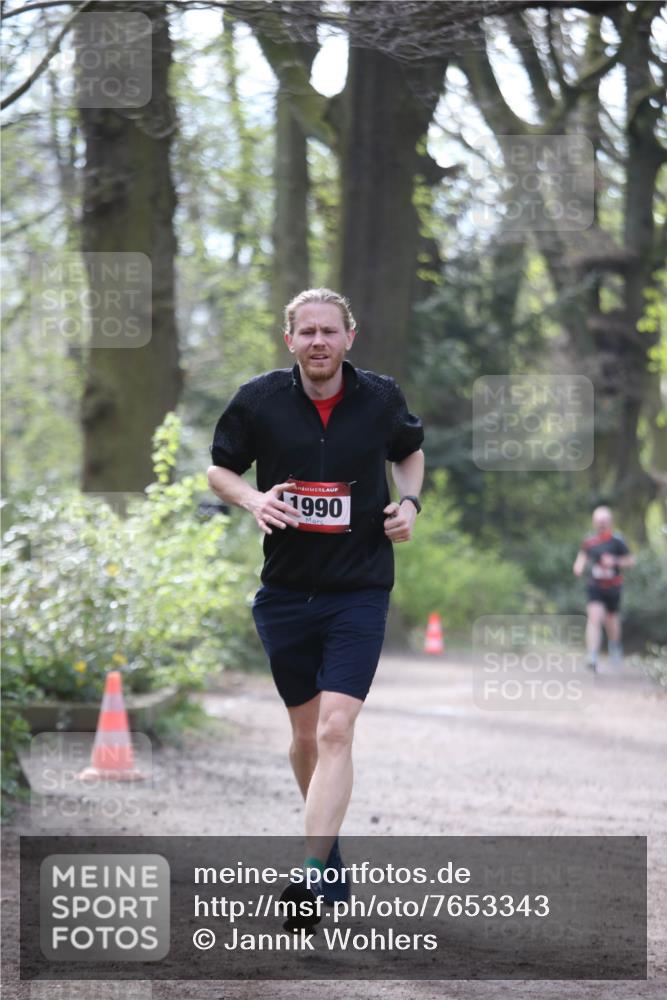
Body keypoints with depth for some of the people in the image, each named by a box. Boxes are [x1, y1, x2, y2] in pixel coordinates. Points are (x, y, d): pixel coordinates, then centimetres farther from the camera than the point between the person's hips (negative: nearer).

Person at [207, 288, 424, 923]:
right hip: (285, 591, 2)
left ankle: (312, 875, -20)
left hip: (359, 591, -2)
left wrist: (409, 501, 0)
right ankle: (326, 840, 37)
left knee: (335, 731, -16)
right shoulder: (259, 400, -4)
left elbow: (410, 450, 19)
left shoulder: (381, 399, -3)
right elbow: (220, 468, 9)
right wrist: (252, 499, -12)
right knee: (306, 734, 12)